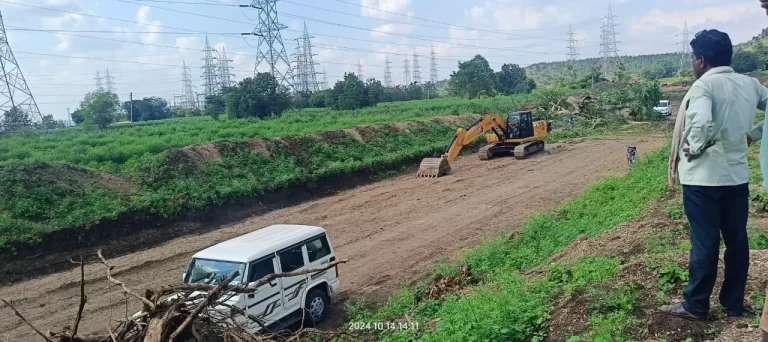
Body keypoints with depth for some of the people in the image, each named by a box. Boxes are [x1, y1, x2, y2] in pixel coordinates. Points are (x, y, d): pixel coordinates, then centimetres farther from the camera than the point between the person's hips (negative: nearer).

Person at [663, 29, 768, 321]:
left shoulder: (703, 85, -16)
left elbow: (702, 125, -31)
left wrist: (694, 149, -15)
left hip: (703, 178, -6)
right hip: (738, 175, 6)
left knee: (704, 242, 2)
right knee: (737, 241, 14)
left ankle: (696, 305, 15)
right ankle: (734, 303, 26)